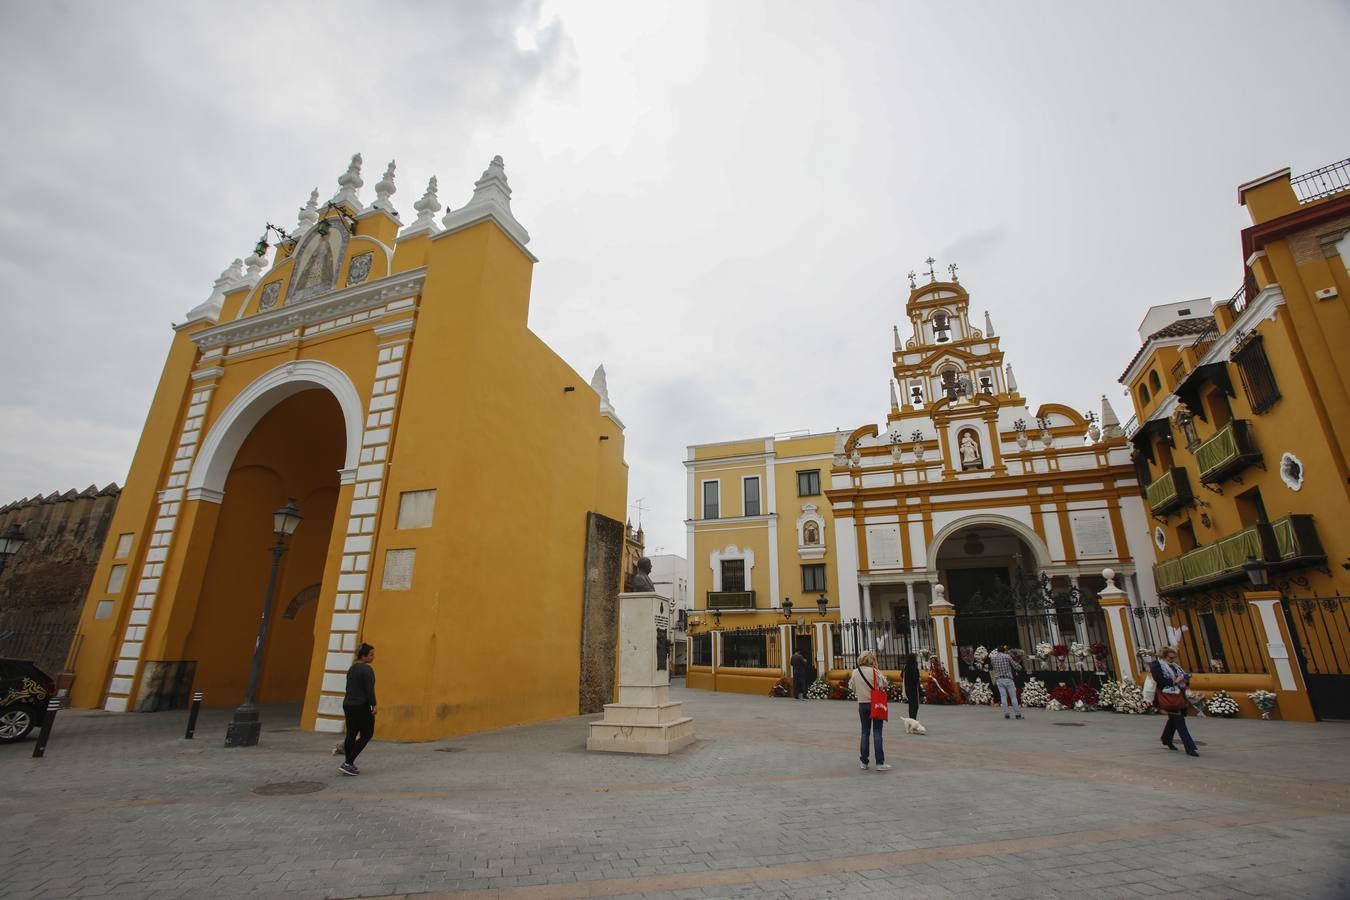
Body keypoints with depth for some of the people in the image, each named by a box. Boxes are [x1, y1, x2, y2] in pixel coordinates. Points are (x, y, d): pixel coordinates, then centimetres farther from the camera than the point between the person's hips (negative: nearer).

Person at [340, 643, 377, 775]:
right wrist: (373, 705, -16)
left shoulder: (351, 668, 12)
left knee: (351, 735, 12)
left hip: (348, 705, 9)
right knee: (366, 735, 1)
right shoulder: (367, 669, -17)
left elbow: (349, 688, 18)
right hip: (361, 706, -9)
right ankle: (347, 763, -5)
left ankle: (349, 764, 15)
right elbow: (369, 689, -21)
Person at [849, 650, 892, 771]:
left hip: (862, 704, 4)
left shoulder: (855, 672, -1)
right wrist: (877, 670, -2)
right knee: (877, 733, 0)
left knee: (865, 732, 12)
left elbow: (852, 687, 7)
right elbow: (884, 684, -8)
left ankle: (863, 761, 15)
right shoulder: (874, 671, -14)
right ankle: (880, 763, 0)